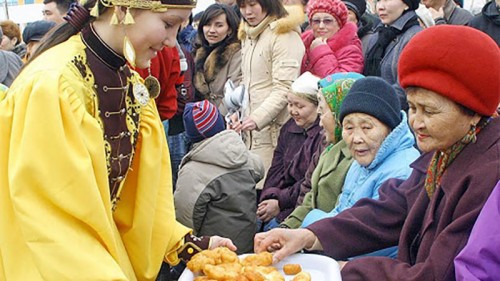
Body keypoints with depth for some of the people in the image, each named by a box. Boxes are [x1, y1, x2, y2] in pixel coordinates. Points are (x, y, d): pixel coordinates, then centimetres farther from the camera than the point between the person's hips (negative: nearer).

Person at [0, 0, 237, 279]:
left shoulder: (130, 81, -2)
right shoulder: (53, 84, -26)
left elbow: (128, 187, 4)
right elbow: (50, 219, -25)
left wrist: (181, 241, -2)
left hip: (108, 255, 7)